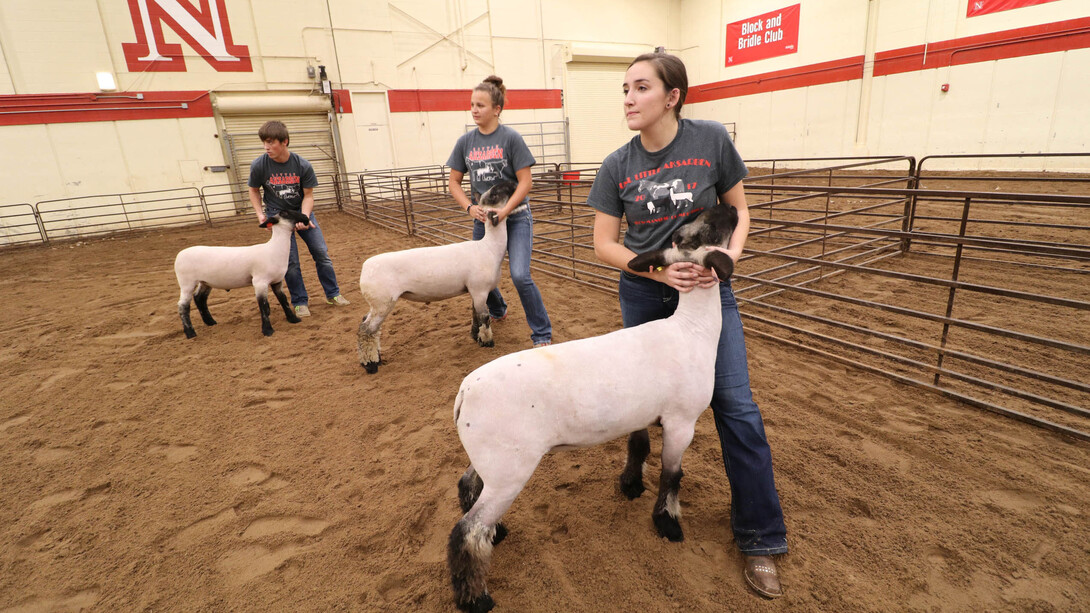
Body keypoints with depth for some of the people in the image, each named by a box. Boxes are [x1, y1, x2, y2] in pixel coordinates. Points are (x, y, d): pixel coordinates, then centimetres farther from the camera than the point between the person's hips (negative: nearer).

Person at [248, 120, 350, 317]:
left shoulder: (303, 165, -16)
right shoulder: (259, 165, -15)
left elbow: (308, 195, -9)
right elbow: (254, 191, 2)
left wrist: (303, 217, -23)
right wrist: (260, 213, -10)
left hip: (302, 210, 1)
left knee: (321, 253, 1)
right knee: (291, 261, -5)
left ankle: (333, 294, 16)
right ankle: (300, 302, 9)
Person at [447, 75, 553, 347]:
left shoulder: (511, 138, -9)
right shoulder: (465, 141, 3)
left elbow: (525, 182, -11)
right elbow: (454, 182, 7)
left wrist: (504, 211, -21)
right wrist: (469, 207, -10)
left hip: (516, 216, -5)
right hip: (483, 217, 5)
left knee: (520, 275, -18)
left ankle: (542, 334, -1)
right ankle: (498, 311, 46)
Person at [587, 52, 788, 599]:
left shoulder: (711, 140, -8)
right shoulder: (617, 166, -5)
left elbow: (739, 209, 3)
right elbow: (604, 244, -4)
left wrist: (730, 250, -17)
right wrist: (660, 270, -18)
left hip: (707, 288, -1)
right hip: (644, 292, 2)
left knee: (735, 406, -4)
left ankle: (758, 537, 11)